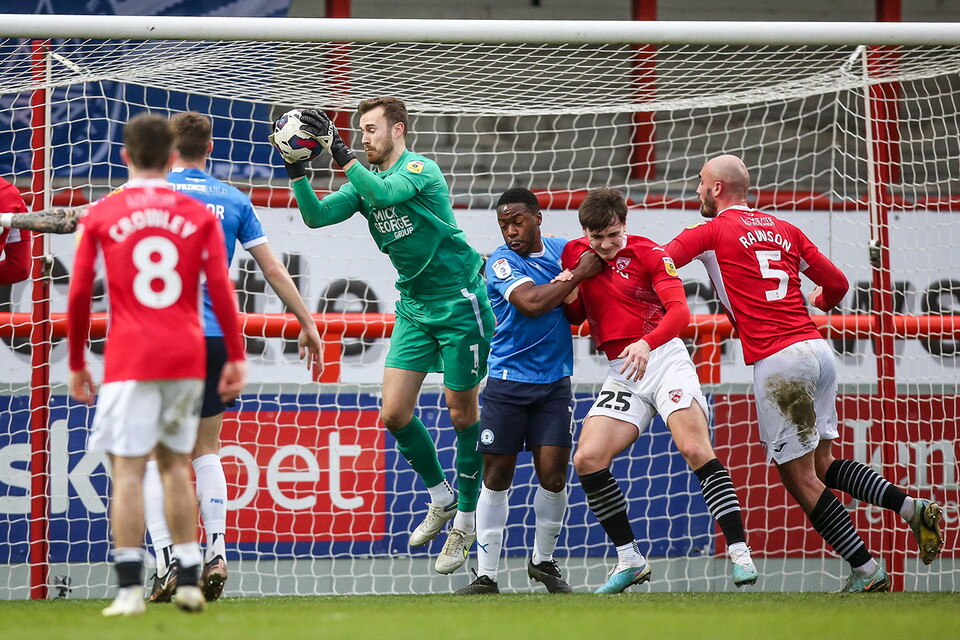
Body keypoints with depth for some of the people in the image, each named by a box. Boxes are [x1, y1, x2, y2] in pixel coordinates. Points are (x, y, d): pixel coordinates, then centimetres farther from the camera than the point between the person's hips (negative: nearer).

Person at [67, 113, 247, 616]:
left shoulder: (99, 217, 2)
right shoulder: (198, 216, 5)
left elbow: (78, 296, 2)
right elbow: (221, 289, 0)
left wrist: (76, 364, 11)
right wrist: (236, 358, 4)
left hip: (129, 361, -2)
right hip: (187, 359, 3)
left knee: (128, 469, -4)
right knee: (176, 465, 14)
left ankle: (130, 588, -12)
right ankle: (189, 580, 12)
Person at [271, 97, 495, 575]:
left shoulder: (421, 169, -13)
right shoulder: (366, 181, 8)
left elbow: (383, 193, -33)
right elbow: (317, 215, -1)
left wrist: (339, 152, -35)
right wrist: (297, 170, -14)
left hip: (459, 300, -7)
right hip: (414, 306, 7)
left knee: (462, 412, 1)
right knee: (393, 413, -2)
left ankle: (466, 518, 13)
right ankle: (440, 497, 20)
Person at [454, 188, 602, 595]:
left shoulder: (561, 249, 8)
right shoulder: (501, 263, -8)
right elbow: (531, 302, -24)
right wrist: (579, 274, -18)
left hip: (554, 382, 3)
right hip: (507, 382, -3)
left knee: (552, 473, -4)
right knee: (496, 476, -1)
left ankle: (543, 561, 18)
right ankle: (486, 576, 5)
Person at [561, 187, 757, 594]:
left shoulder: (648, 253, -6)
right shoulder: (574, 254, 8)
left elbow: (679, 309, -17)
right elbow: (577, 316, 20)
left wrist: (646, 343, -35)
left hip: (664, 358, -5)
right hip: (622, 374, 5)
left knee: (695, 450, -20)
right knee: (587, 460, -9)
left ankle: (740, 554, -20)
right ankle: (630, 559, 2)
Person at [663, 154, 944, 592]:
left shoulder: (712, 232, 1)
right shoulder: (785, 231, 18)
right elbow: (837, 284, 20)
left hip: (778, 360, -7)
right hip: (817, 348, 7)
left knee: (799, 477, -1)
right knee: (822, 464, 17)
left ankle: (866, 570, -5)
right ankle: (910, 505, 0)